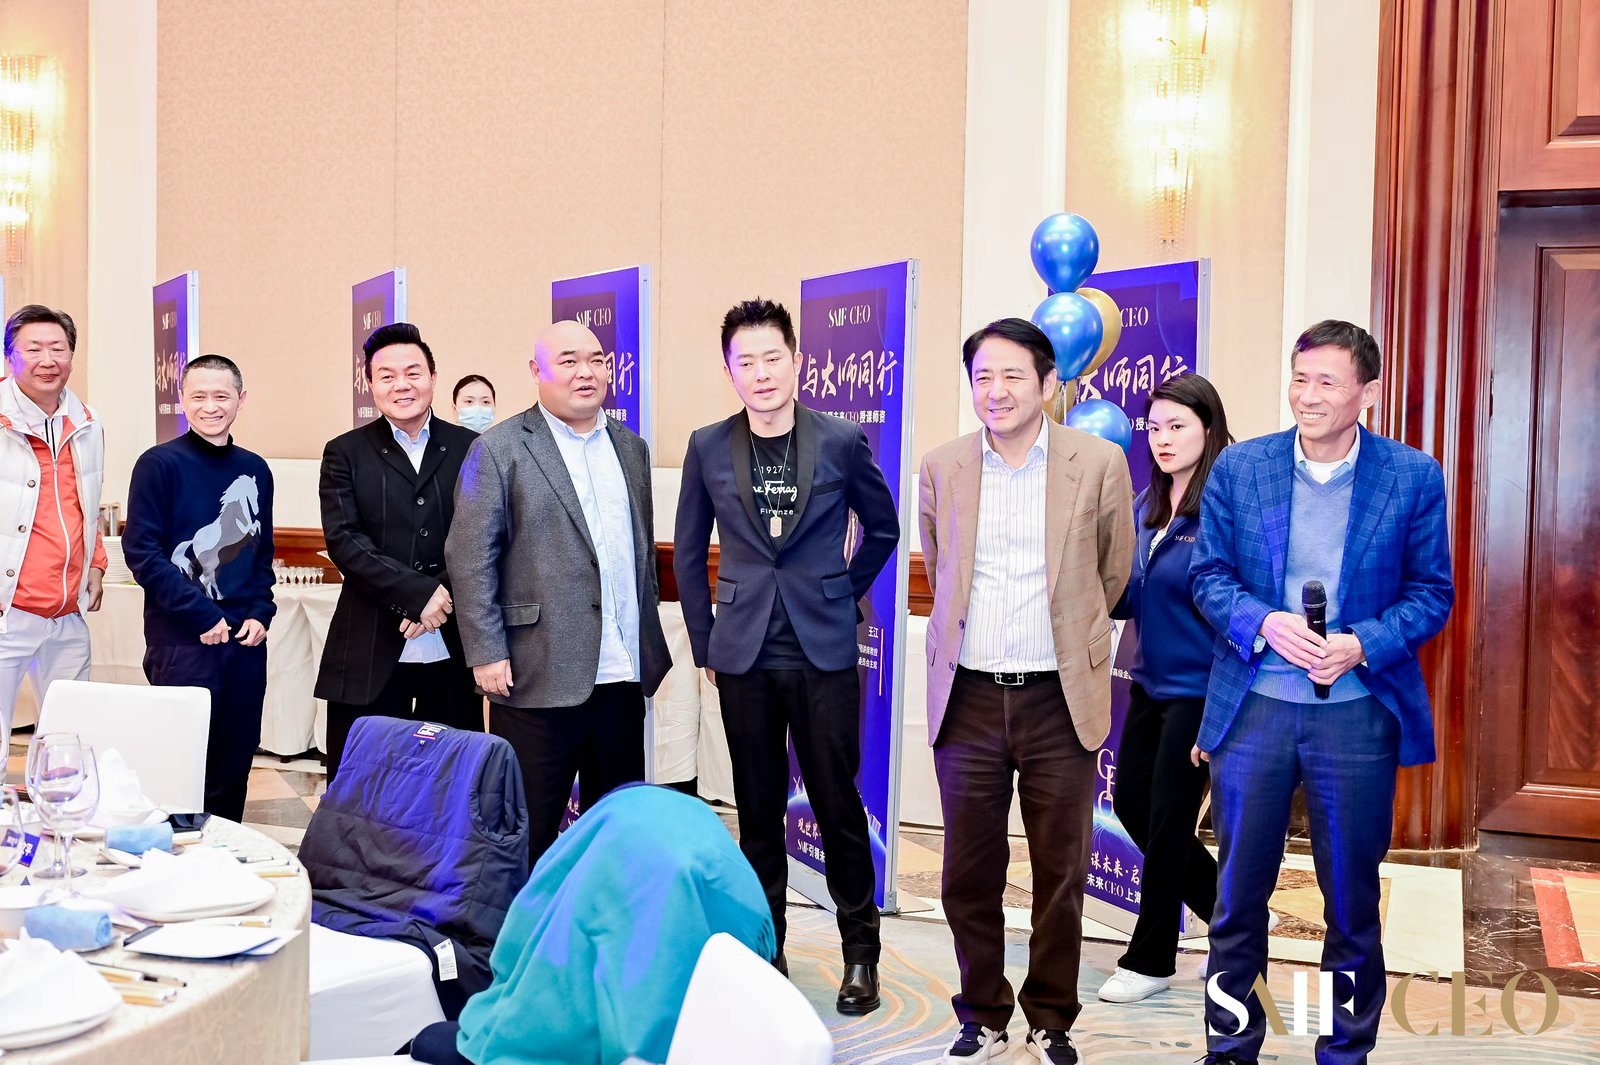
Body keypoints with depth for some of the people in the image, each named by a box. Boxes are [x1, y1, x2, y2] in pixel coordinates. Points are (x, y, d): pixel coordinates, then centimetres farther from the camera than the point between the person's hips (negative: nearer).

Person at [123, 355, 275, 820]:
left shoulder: (254, 470, 10)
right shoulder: (160, 464, -5)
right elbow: (141, 552, -10)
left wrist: (260, 614, 0)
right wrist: (203, 616, -14)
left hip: (245, 641, 5)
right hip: (182, 641, -5)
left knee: (234, 763, 10)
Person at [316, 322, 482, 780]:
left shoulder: (471, 449, 8)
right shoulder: (346, 453, 6)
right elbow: (344, 539, -6)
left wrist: (447, 596, -13)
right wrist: (419, 594, -15)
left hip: (453, 649, 1)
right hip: (370, 655, -1)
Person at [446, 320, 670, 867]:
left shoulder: (630, 447, 14)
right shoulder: (499, 450, -3)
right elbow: (470, 557, -7)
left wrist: (650, 644, 14)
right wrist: (487, 653, -12)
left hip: (623, 673, 5)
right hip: (541, 675, -5)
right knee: (530, 828, 3)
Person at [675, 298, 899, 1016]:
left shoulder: (842, 441, -2)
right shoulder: (708, 447, 2)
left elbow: (881, 527, 13)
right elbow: (689, 553, 10)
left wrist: (844, 593, 9)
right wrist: (704, 644, 8)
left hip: (823, 652, -1)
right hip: (744, 656, 2)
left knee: (838, 802, 2)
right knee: (758, 810, 9)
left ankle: (860, 952, 16)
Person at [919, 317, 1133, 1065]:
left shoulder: (1099, 463, -2)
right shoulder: (941, 468, 3)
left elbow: (1113, 571, 11)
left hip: (1058, 700, -1)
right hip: (968, 696, 2)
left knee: (1061, 874, 7)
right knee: (969, 874, 7)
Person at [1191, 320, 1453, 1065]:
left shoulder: (1414, 477, -2)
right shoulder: (1239, 467, 1)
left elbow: (1432, 592, 0)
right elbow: (1208, 573, 4)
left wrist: (1361, 644, -16)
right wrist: (1264, 624, -15)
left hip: (1359, 711, -1)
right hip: (1252, 705, 1)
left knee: (1352, 899, 11)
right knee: (1238, 892, 10)